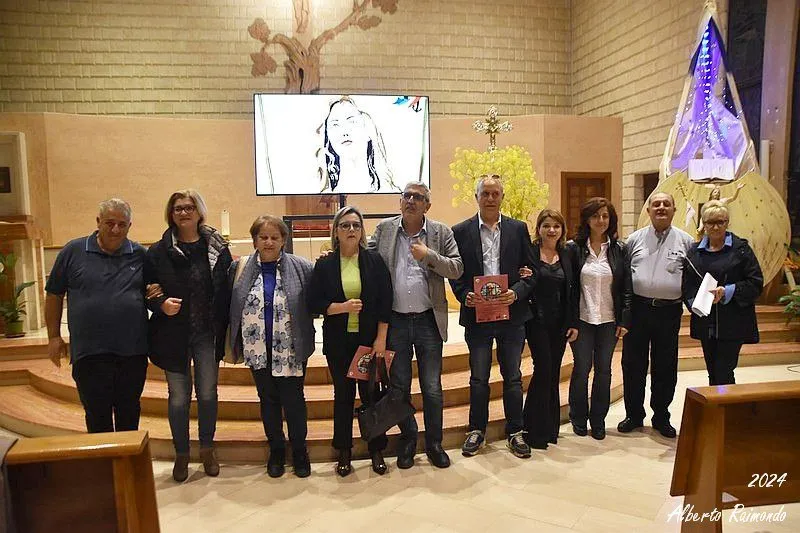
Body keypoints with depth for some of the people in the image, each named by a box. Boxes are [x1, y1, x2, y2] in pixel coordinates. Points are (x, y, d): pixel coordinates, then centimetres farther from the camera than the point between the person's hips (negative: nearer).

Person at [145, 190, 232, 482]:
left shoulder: (218, 248, -1)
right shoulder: (158, 252, -2)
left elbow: (227, 290, 0)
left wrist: (227, 332, -6)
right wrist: (160, 303, -18)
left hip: (208, 335, 1)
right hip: (173, 335, 0)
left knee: (208, 393, 12)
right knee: (179, 397, 9)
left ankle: (207, 450, 32)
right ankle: (181, 454, 29)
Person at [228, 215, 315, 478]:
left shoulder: (301, 267, -5)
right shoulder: (240, 268, 2)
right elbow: (230, 306, 5)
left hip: (290, 350, -2)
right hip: (258, 350, 2)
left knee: (293, 400, 7)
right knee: (268, 400, 15)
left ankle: (299, 450, 26)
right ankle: (276, 450, 32)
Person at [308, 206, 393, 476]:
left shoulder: (374, 260, -1)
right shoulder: (325, 265, 0)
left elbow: (385, 301, -3)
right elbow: (313, 303, -1)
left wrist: (381, 339, -7)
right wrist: (342, 307, -16)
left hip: (369, 339, 0)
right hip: (338, 341, 1)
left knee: (371, 393, 6)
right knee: (343, 395, 10)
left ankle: (376, 451, 23)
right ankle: (344, 453, 25)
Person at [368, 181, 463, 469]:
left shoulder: (441, 232, 1)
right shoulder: (384, 229, 4)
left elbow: (457, 268, -4)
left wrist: (429, 256, -16)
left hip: (428, 320, -1)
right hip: (395, 321, 1)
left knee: (432, 388, 8)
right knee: (399, 386, 11)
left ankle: (434, 443, 27)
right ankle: (407, 440, 31)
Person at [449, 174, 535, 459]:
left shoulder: (518, 229, 4)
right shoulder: (461, 231, 1)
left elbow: (530, 271, 3)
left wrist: (516, 292, -14)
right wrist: (465, 295, -14)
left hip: (512, 315, 1)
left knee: (513, 377, 11)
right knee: (478, 378, 10)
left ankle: (515, 432, 26)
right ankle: (477, 430, 26)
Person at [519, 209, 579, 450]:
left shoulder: (566, 256, 8)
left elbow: (572, 291, 9)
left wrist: (574, 323, 5)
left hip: (560, 323, 5)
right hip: (537, 320, -5)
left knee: (553, 373, 10)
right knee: (543, 369, -9)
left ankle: (550, 427, 22)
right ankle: (535, 430, 4)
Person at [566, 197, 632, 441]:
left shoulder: (618, 249, 3)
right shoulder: (574, 248, -2)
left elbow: (626, 287, 4)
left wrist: (625, 320, 0)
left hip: (609, 320, 2)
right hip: (582, 319, -2)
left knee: (603, 370, 8)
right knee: (581, 369, 3)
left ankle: (598, 421, 22)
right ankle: (579, 419, 21)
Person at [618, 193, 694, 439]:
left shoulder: (685, 241, 5)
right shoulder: (634, 239, 6)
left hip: (669, 311, 0)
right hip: (638, 309, 1)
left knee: (665, 367, 9)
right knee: (633, 364, 7)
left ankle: (661, 417, 26)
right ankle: (634, 415, 23)